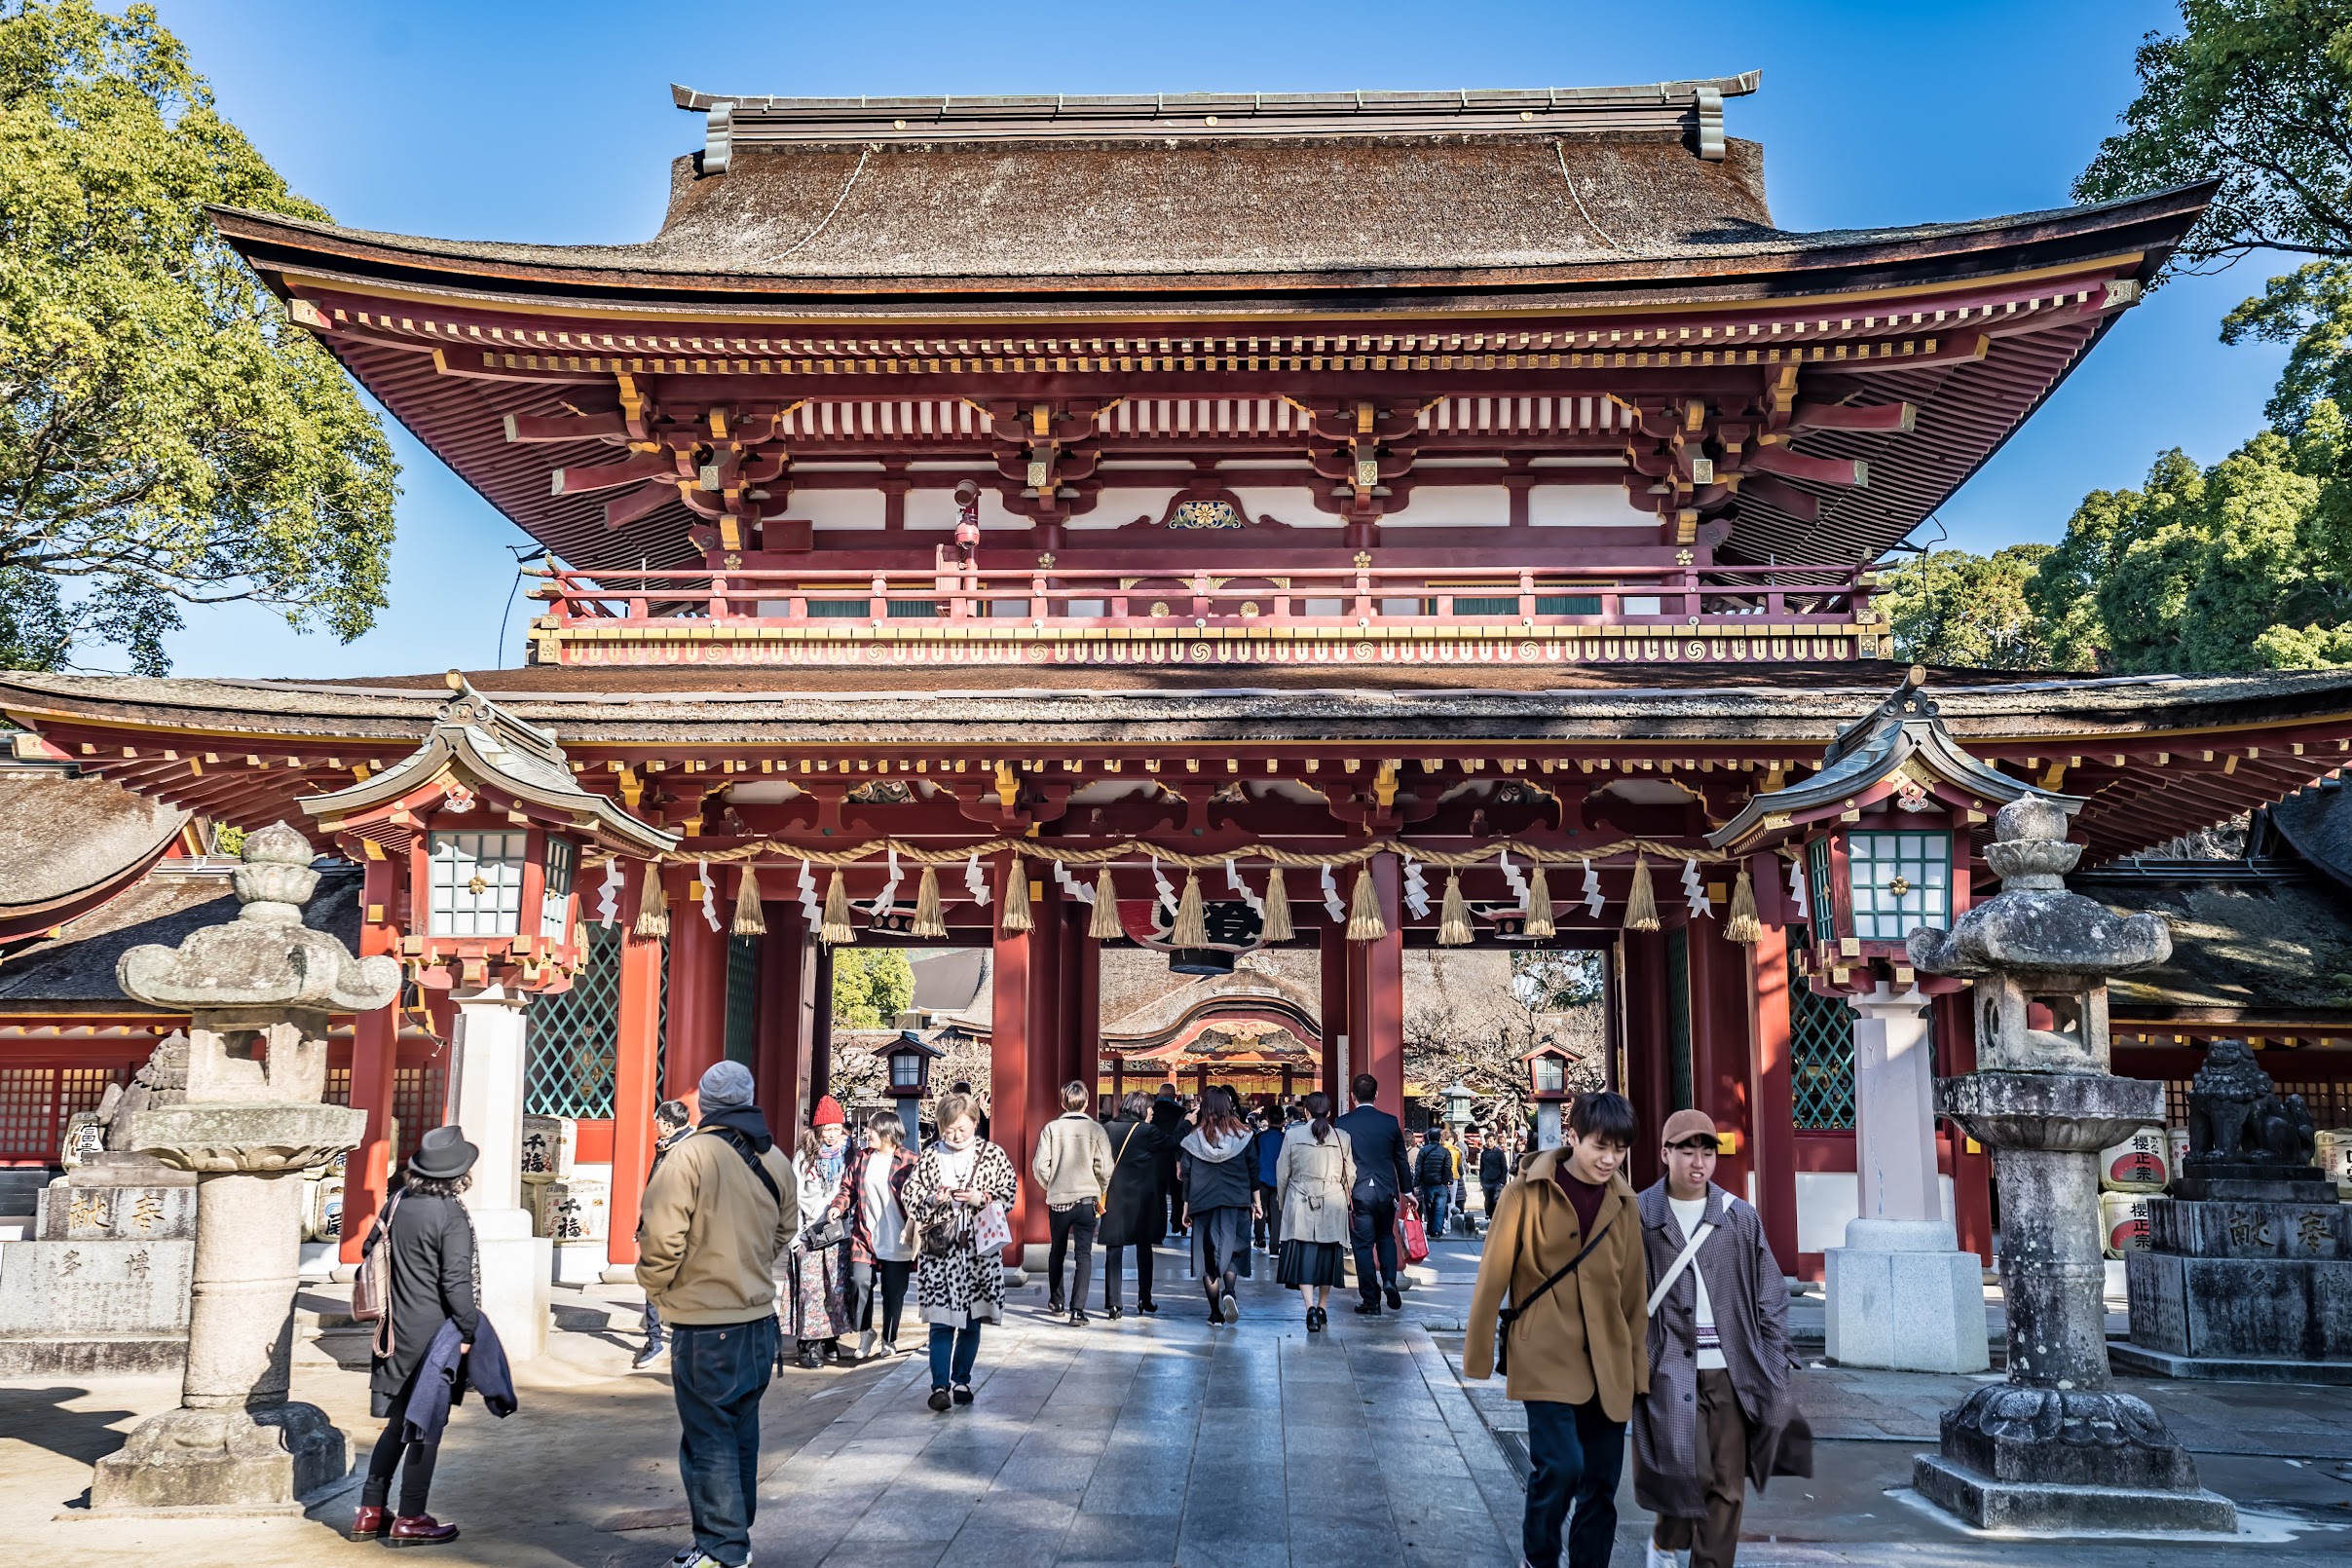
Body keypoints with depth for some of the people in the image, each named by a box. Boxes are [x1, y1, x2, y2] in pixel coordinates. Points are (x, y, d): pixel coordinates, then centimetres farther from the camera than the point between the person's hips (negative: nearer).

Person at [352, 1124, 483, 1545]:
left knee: (398, 1424, 18)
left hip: (396, 1330, 7)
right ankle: (410, 1519, 9)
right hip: (432, 1333, -7)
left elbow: (372, 1248, 16)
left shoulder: (398, 1201, 5)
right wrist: (469, 1329, -11)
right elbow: (456, 1281, -19)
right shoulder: (451, 1216, -17)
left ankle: (370, 1512, 21)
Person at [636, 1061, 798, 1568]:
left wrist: (656, 1288, 0)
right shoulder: (776, 1161, 3)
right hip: (759, 1317, 6)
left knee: (708, 1437, 2)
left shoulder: (690, 1154, -15)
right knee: (741, 1432, 18)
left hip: (704, 1324, -6)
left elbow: (662, 1237, -17)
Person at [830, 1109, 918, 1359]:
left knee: (894, 1292, 6)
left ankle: (889, 1339, 25)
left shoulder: (909, 1161, -8)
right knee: (860, 1283, -5)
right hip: (865, 1236, 3)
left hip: (897, 1242, -3)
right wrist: (838, 1206, -7)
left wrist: (911, 1229, -16)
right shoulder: (861, 1156, 6)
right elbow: (848, 1186, 12)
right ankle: (865, 1332, 18)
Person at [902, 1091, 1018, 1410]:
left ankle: (961, 1381, 22)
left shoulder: (993, 1155, 2)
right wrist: (933, 1200, -14)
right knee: (941, 1321, -8)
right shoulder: (929, 1158, 3)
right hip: (940, 1249, -1)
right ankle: (940, 1386, -7)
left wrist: (981, 1199, -14)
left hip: (979, 1250, 1)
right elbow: (909, 1198, 5)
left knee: (972, 1321, 9)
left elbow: (1009, 1193, 2)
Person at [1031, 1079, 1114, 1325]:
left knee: (1057, 1251, 21)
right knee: (1084, 1255, 1)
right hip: (1086, 1199, -1)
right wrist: (1099, 1194, 10)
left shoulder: (1052, 1128, -4)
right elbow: (1104, 1168, -7)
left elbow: (1040, 1166, -6)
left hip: (1057, 1200, 2)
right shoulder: (1096, 1129, -5)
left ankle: (1055, 1302, 32)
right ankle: (1077, 1310, -9)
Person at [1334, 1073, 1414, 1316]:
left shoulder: (1343, 1124, -7)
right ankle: (1389, 1280, 1)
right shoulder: (1391, 1122, -2)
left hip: (1357, 1193, -2)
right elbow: (1401, 1159, 6)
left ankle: (1371, 1301, 5)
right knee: (1385, 1236, 22)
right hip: (1386, 1191, 2)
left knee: (1363, 1245, 4)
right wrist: (1406, 1189, 18)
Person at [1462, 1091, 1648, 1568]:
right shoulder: (1526, 1194, -7)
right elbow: (1491, 1280, -4)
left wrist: (1638, 1370, 13)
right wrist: (1478, 1366, -1)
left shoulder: (1625, 1203, 6)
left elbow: (1634, 1291, 13)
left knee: (1602, 1484, 6)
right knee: (1561, 1467, -17)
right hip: (1547, 1361, -4)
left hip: (1608, 1367, 4)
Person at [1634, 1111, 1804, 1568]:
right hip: (1670, 1369, -3)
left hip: (1731, 1371, 3)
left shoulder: (1741, 1218, 6)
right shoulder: (1640, 1215, -1)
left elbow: (1771, 1294, 10)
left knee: (1727, 1487, 4)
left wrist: (1773, 1367, 4)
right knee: (1689, 1471, -8)